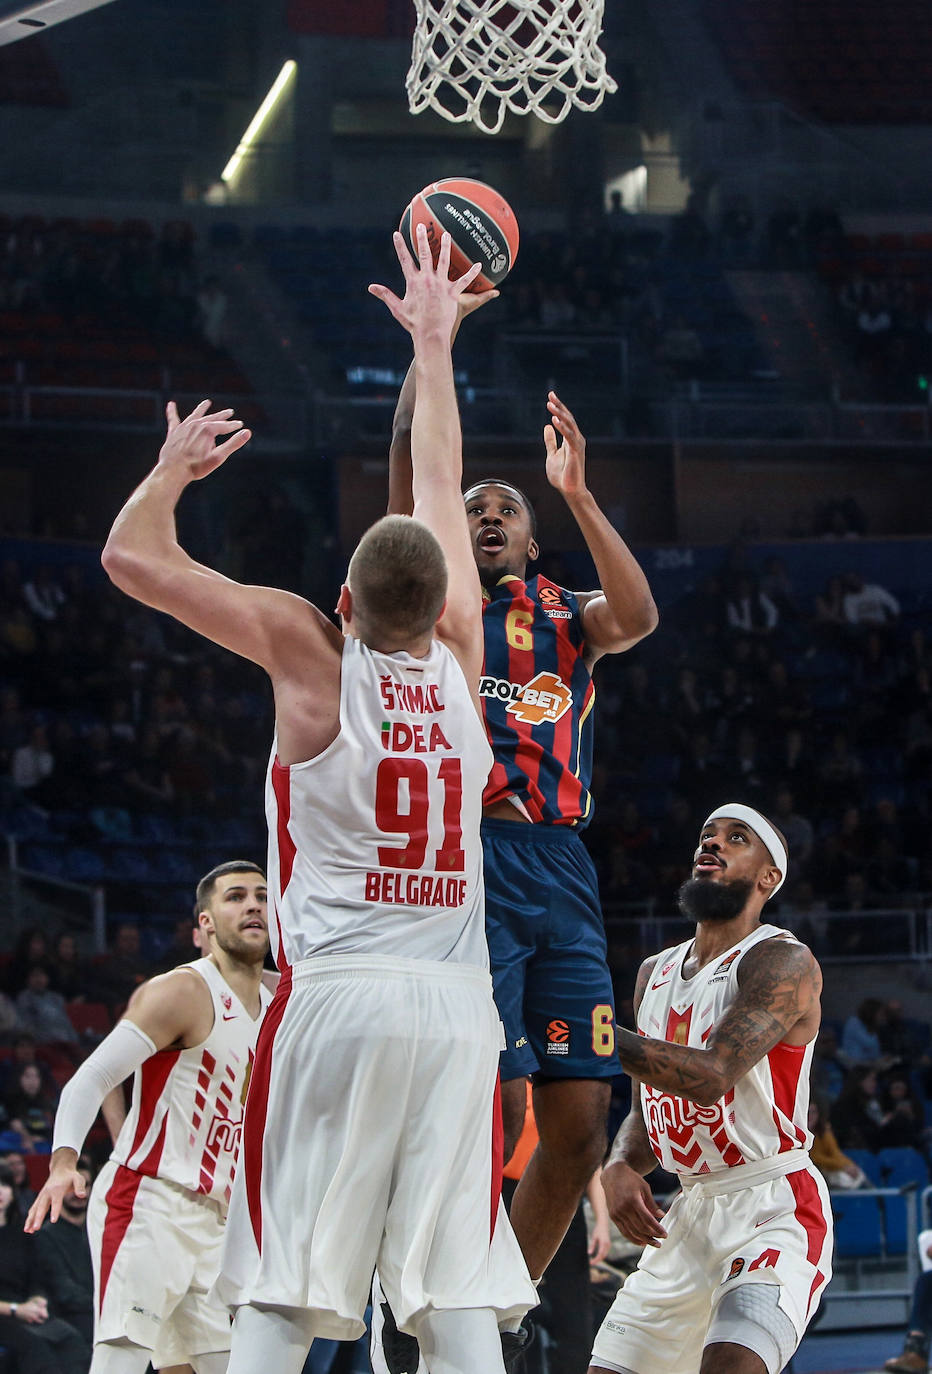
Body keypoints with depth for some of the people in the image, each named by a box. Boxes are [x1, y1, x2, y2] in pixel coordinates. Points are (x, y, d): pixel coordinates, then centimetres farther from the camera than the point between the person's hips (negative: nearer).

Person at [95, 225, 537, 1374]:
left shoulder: (310, 654, -1)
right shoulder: (458, 653, 7)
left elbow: (133, 559, 0)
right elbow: (439, 493, 22)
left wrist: (175, 464, 19)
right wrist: (431, 344, 34)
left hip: (334, 997, -3)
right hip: (457, 1006, 3)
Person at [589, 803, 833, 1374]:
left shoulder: (783, 962, -12)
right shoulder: (655, 973, 14)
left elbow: (710, 1076, -26)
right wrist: (621, 1167, -3)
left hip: (775, 1210, -8)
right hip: (691, 1214, 8)